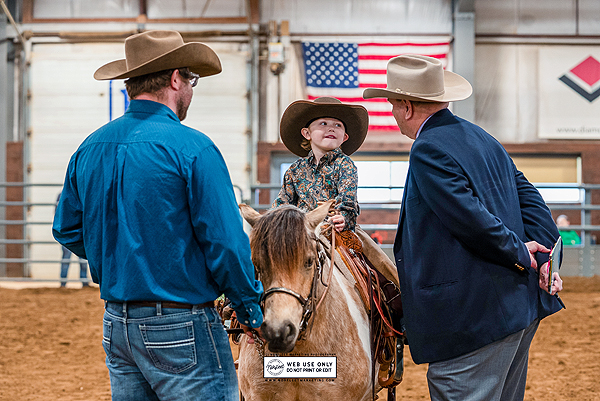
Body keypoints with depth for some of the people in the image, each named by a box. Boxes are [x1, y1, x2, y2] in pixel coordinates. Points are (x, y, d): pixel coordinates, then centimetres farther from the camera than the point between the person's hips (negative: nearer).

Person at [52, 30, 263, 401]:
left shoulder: (90, 149, 7)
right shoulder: (192, 148, -14)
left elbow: (67, 229, 16)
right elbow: (225, 241, -15)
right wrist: (250, 307, -3)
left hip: (116, 324, 7)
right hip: (180, 328, -7)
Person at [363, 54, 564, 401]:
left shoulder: (428, 150, -13)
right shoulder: (482, 138, 17)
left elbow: (469, 217, -21)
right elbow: (528, 196, 12)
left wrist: (519, 253, -9)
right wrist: (543, 258, 1)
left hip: (473, 318, -10)